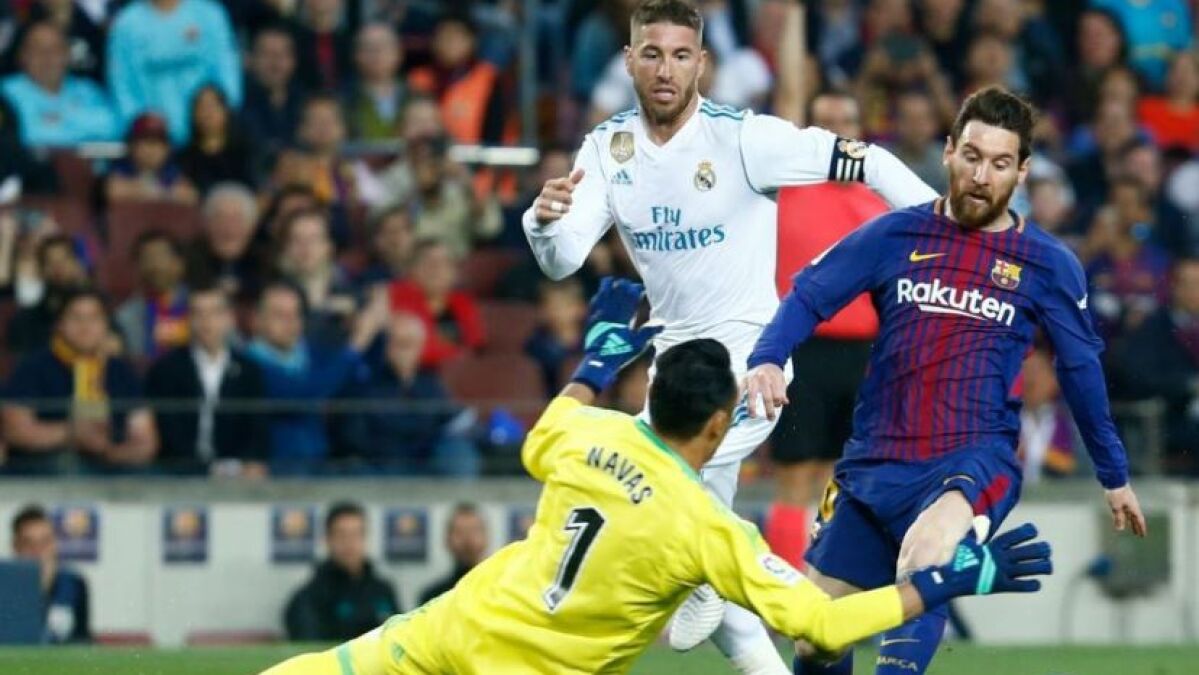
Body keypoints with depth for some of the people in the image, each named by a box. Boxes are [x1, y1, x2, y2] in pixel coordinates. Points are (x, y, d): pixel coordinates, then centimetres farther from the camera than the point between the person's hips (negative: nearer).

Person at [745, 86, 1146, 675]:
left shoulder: (1048, 265, 4)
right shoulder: (896, 235, 4)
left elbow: (1081, 370, 14)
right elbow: (809, 296, 0)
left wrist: (1114, 475, 22)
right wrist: (767, 360, -20)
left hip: (976, 463, -3)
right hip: (875, 464, 3)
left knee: (922, 564, -36)